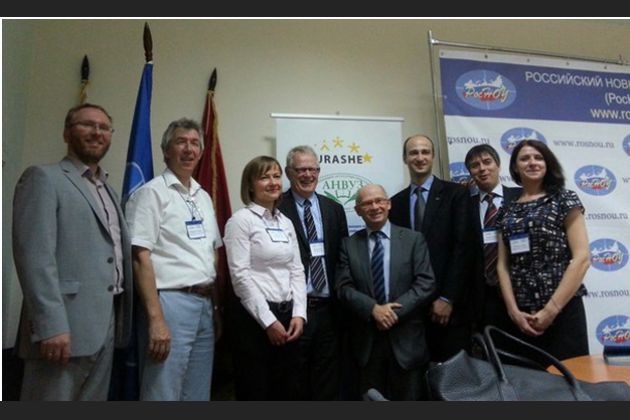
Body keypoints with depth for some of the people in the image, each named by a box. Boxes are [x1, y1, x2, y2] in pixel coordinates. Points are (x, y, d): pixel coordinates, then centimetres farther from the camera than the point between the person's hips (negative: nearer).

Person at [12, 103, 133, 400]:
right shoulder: (43, 178, -3)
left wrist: (121, 321, 9)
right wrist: (52, 326, -21)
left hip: (106, 326, 7)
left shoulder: (107, 190, 19)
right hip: (64, 327, -7)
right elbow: (34, 256, -14)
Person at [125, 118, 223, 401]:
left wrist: (216, 308, 14)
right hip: (171, 302, -7)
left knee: (198, 396, 16)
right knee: (163, 395, -1)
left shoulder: (204, 197, 15)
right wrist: (156, 319, -19)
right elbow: (140, 257, -13)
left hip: (204, 305, 7)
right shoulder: (152, 192, -7)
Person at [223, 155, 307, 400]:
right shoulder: (241, 220, -7)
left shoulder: (286, 223, 12)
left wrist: (298, 314, -3)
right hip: (254, 317, -6)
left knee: (286, 390, 14)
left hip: (287, 315, 6)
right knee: (255, 390, 6)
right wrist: (268, 320, -14)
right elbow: (240, 275, -13)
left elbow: (297, 271, 9)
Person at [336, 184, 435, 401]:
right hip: (367, 339, 1)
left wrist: (396, 311, -16)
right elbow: (344, 287, -2)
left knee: (408, 398, 10)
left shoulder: (414, 239, 2)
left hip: (406, 337, -1)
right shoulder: (349, 244, 6)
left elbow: (426, 283, -6)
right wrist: (373, 309, -17)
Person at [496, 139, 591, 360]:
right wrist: (513, 310, -7)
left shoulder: (564, 200, 0)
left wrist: (551, 310, -11)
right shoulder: (507, 211, 10)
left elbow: (582, 257, -8)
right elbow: (503, 265, 6)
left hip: (562, 310, -3)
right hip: (521, 315, 3)